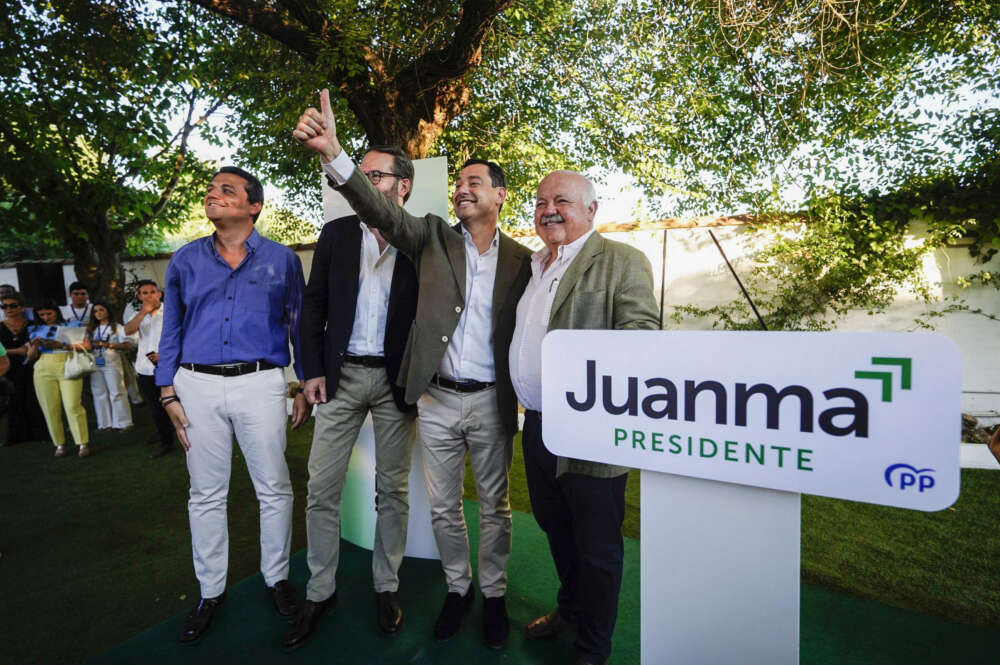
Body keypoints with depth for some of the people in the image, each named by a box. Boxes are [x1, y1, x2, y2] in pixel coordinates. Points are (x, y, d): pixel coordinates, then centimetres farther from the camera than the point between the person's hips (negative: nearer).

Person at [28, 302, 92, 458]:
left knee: (73, 406, -12)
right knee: (51, 409, 0)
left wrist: (67, 346, -15)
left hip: (68, 367, -3)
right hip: (44, 370, 3)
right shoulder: (35, 331, 17)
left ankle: (83, 443, -8)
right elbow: (31, 356, 16)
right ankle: (59, 444, 9)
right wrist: (35, 345, -4)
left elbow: (87, 345, -1)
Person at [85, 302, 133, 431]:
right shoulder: (91, 329, 17)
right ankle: (105, 423, 11)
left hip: (112, 363, -5)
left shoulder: (117, 327, 3)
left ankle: (122, 422, -1)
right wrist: (93, 345, -5)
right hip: (95, 364, 5)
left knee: (117, 392, -6)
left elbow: (128, 345, -6)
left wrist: (109, 345, -16)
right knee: (99, 393, 5)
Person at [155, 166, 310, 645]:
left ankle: (276, 578, 27)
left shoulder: (282, 259, 3)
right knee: (205, 495, 12)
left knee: (274, 489, 6)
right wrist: (168, 392, 4)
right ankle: (211, 591, 29)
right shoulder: (186, 260, 9)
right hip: (198, 386, 3)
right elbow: (172, 330, 11)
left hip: (260, 384, -2)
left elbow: (300, 325, 5)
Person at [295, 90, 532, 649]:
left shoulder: (521, 260, 1)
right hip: (437, 399, 1)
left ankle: (494, 594, 35)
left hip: (492, 402, -1)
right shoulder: (433, 237, 2)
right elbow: (381, 209, -13)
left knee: (495, 506, 14)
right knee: (444, 507, 15)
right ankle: (458, 588, 38)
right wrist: (333, 152, -27)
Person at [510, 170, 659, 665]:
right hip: (537, 427, 7)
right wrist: (525, 402, 12)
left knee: (596, 546, 9)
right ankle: (570, 610, 48)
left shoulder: (622, 262, -8)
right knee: (555, 529, 24)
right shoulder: (531, 265, 15)